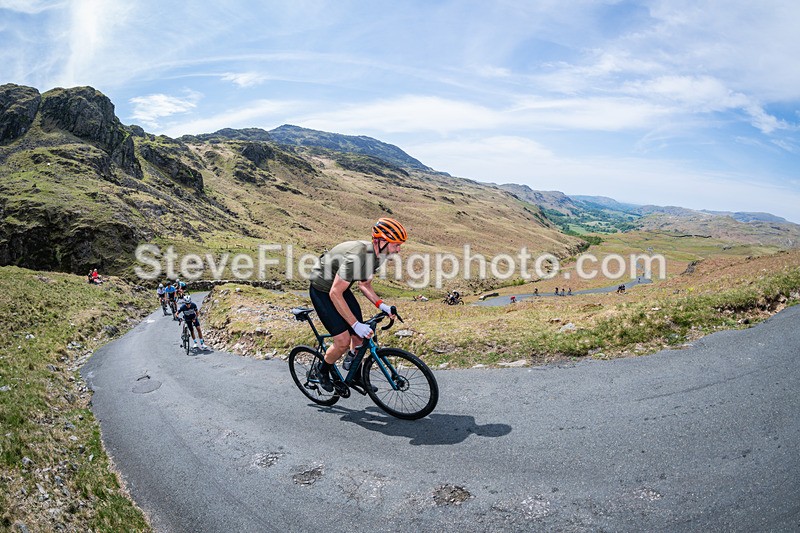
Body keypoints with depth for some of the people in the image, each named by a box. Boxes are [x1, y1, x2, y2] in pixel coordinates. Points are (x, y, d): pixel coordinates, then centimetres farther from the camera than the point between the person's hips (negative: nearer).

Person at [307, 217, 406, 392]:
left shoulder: (377, 254, -8)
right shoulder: (356, 256, -36)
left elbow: (364, 284, 7)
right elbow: (335, 294, -33)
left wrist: (381, 305, -7)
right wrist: (355, 324, -32)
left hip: (340, 287, 8)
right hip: (322, 290, -8)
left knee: (360, 335, 6)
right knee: (343, 340, -12)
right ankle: (320, 371, 15)